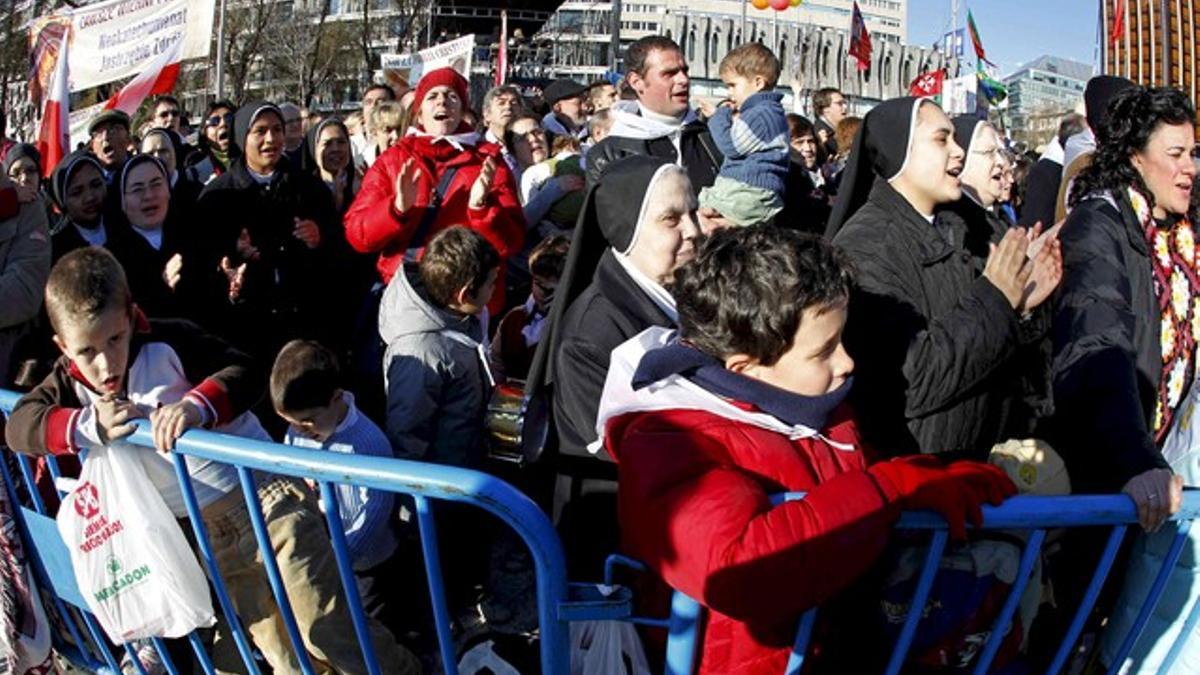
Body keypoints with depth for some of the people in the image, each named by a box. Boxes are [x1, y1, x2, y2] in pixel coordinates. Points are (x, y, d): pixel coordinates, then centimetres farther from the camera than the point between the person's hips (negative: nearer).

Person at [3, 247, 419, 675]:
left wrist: (198, 405, -38)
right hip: (210, 536, 5)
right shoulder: (72, 379, 3)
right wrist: (90, 425, -25)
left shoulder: (167, 344, -11)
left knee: (328, 627, -5)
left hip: (261, 495, -5)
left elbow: (244, 374, -18)